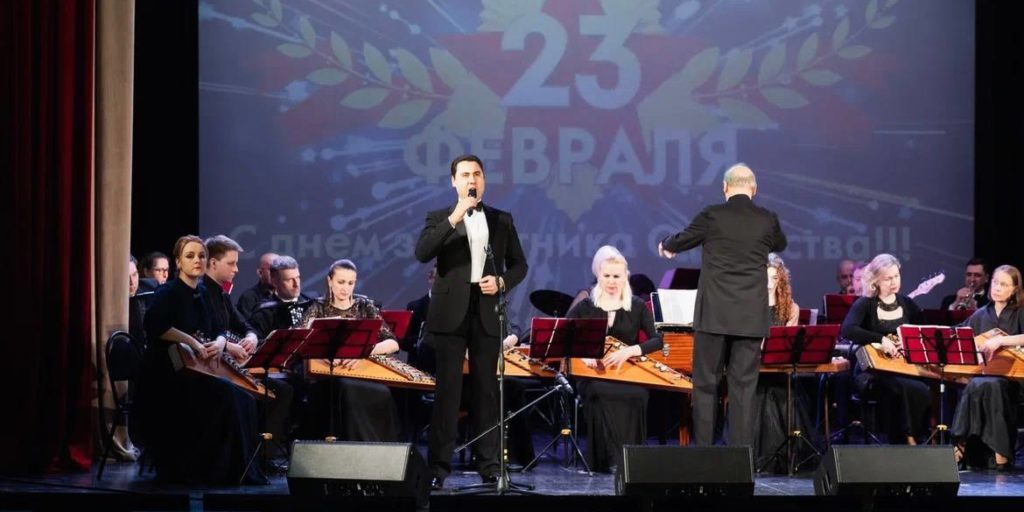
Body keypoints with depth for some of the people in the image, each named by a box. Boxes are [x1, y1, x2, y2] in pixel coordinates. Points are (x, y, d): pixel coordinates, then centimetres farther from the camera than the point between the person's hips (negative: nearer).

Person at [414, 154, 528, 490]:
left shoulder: (502, 220, 12)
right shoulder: (440, 218, 5)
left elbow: (519, 264, 14)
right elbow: (422, 253, -13)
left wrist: (502, 281, -7)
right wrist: (455, 217, -18)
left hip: (486, 313, 2)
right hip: (451, 313, -2)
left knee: (486, 390, 5)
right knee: (447, 390, -3)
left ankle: (489, 464, 9)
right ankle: (438, 467, -2)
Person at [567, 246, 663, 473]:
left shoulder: (638, 307, 8)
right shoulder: (585, 307, 9)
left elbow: (657, 340, -5)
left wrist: (629, 351, -22)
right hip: (595, 375, 0)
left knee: (638, 394, -36)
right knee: (600, 392, -37)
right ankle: (613, 459, -36)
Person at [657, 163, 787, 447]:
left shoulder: (712, 216, -5)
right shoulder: (767, 219, 2)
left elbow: (681, 240, 12)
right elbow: (780, 245, 25)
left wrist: (666, 246, 35)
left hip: (714, 314, -2)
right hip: (752, 317, 2)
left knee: (705, 383, 7)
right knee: (744, 386, 4)